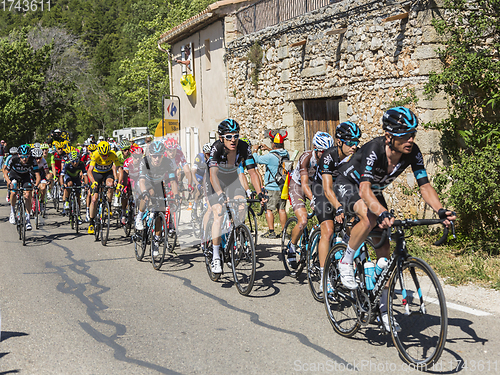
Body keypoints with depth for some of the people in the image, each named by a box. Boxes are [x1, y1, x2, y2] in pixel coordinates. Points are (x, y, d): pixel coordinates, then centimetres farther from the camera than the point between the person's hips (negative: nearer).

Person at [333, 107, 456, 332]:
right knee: (370, 217, -39)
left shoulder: (412, 153, -22)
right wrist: (382, 213, -63)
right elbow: (364, 189, -47)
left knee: (384, 251, 0)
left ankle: (384, 308, 11)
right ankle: (346, 262, -15)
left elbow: (425, 186, -21)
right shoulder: (374, 150, -37)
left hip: (374, 192, 6)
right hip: (348, 186, -6)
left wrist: (440, 210, -38)